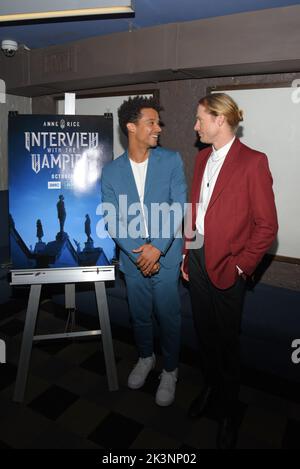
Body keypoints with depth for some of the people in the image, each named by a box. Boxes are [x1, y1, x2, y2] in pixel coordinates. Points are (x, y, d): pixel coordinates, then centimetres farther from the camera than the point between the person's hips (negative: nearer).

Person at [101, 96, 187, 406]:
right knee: (139, 315, 19)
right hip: (133, 259, 2)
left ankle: (169, 370, 35)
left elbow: (178, 207, -11)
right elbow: (112, 220, -4)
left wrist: (157, 247, -19)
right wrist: (137, 253, -15)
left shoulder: (171, 160, -5)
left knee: (168, 317, 10)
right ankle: (145, 358, 47)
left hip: (165, 257, -2)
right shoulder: (111, 171, -1)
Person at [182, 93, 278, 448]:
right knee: (204, 332, 19)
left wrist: (240, 266, -12)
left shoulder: (252, 162, -12)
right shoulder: (202, 157, 9)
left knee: (226, 340, 11)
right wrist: (187, 253, 9)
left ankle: (228, 411, 35)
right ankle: (209, 389, 44)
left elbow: (267, 225, -12)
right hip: (196, 258, 6)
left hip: (226, 265, -6)